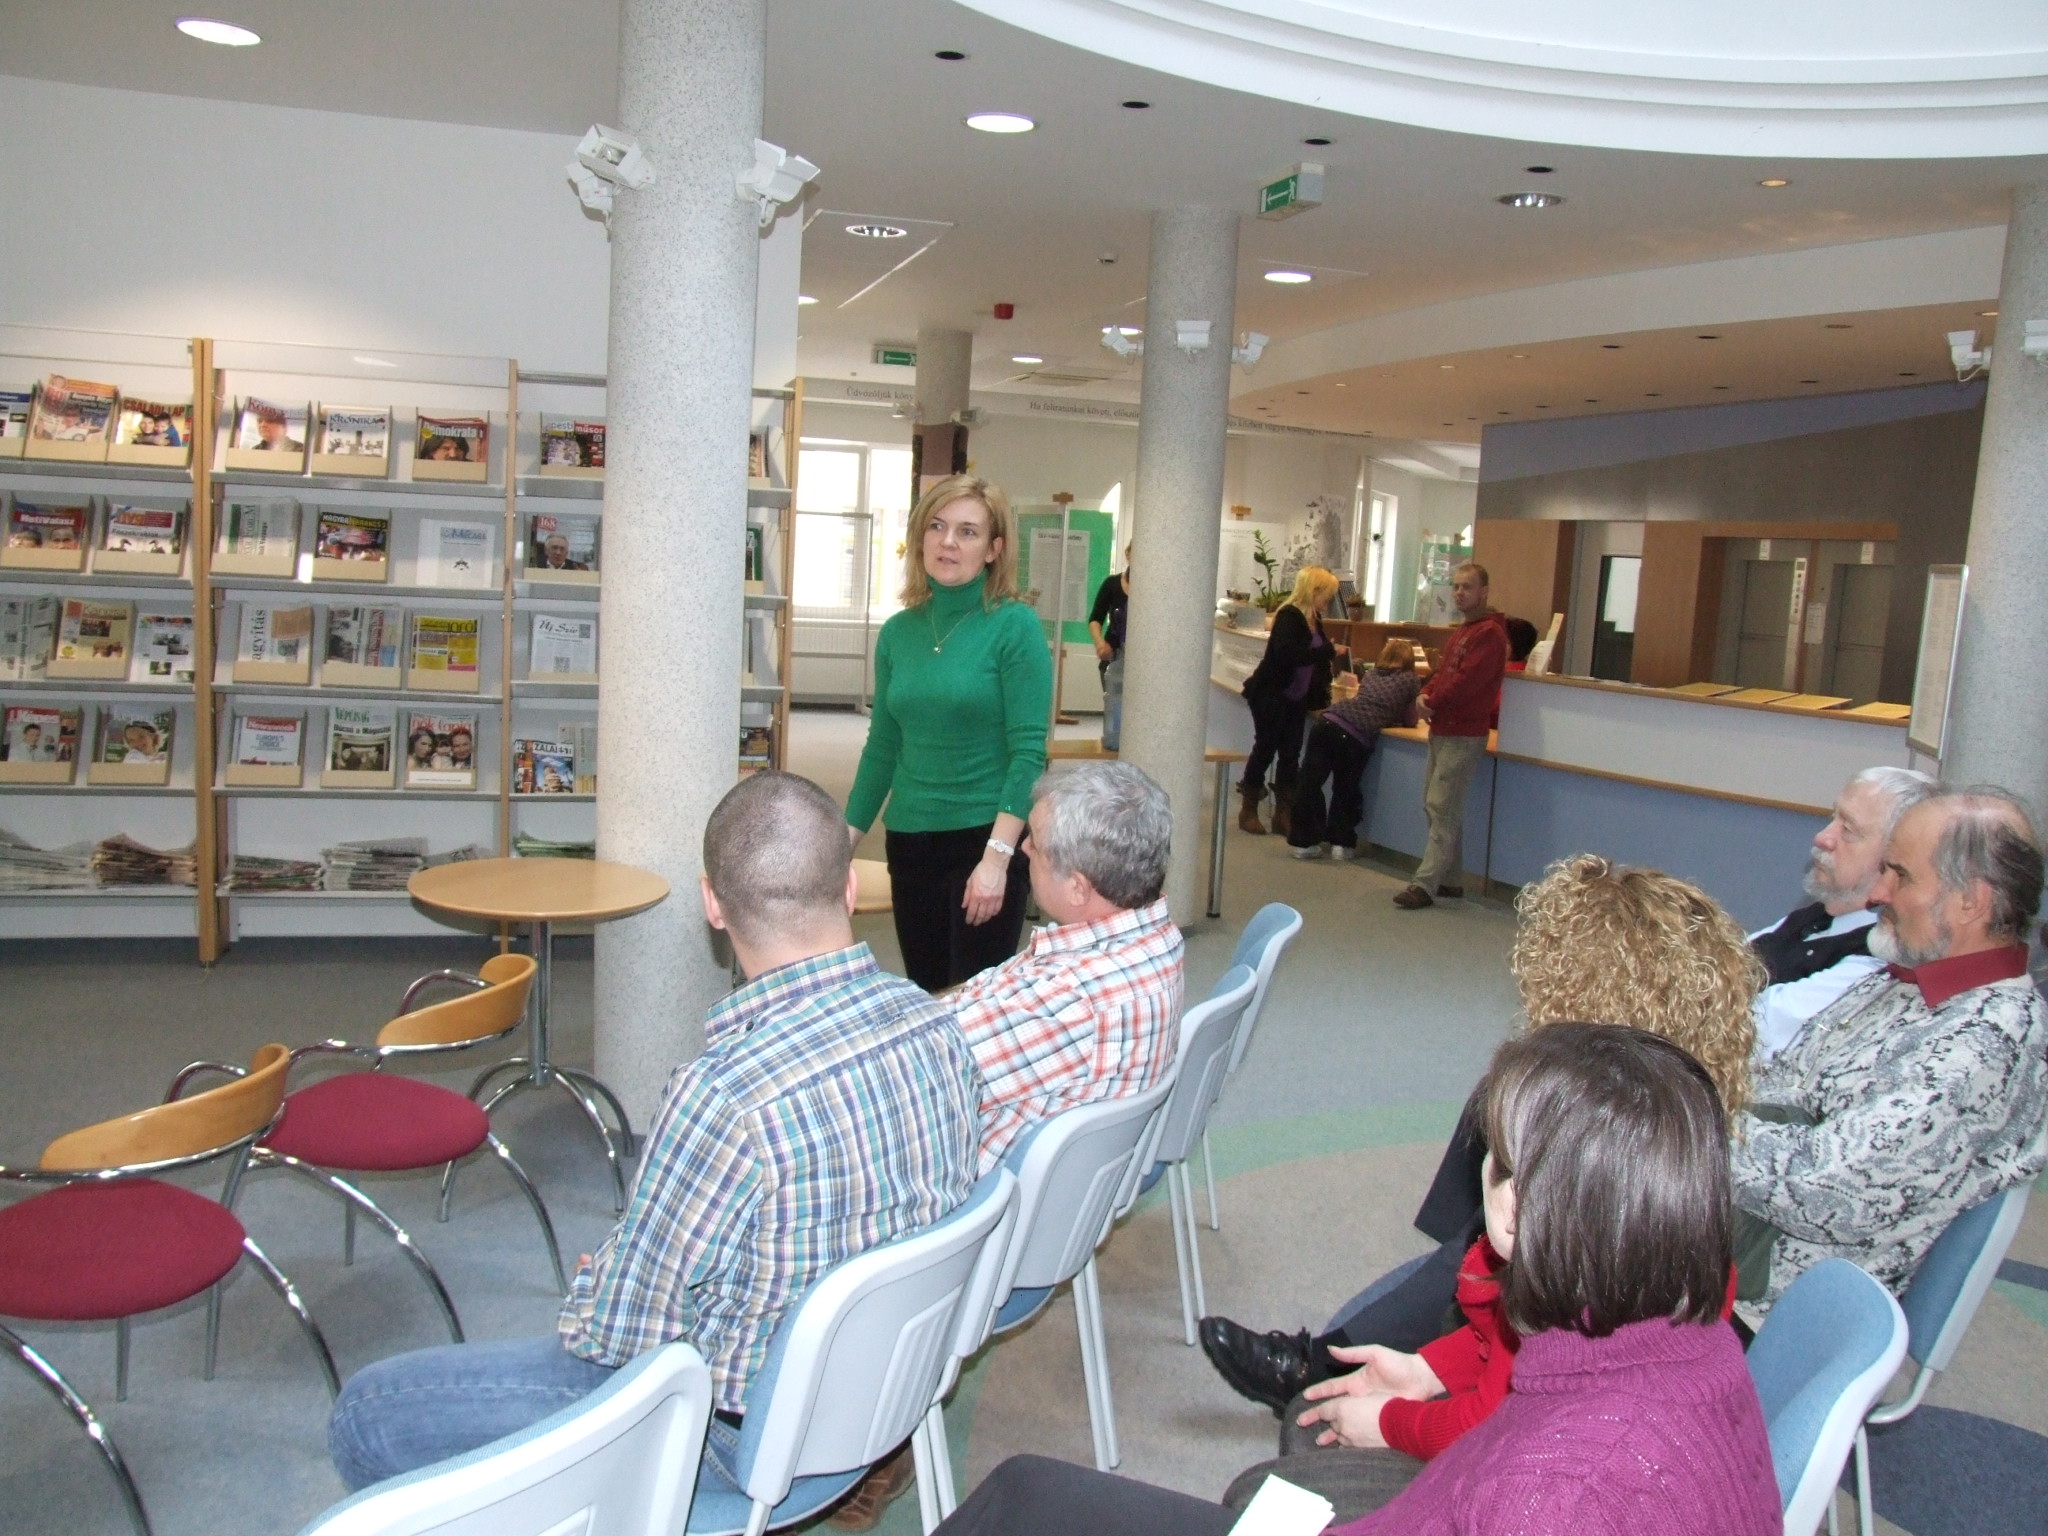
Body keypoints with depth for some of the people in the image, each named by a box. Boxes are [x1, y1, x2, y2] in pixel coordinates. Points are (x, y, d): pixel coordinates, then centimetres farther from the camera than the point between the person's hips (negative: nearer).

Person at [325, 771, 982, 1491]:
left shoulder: (726, 1095, -34)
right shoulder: (938, 1027, -11)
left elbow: (620, 1332, -22)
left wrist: (590, 1285, 3)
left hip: (740, 1440, -8)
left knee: (366, 1416, 3)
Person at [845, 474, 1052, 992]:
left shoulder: (1015, 627, -8)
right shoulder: (898, 632, 6)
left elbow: (1028, 751, -13)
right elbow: (882, 747, 12)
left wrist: (997, 857, -20)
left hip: (987, 839, -5)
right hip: (910, 840, 5)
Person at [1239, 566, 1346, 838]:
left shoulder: (1313, 619, 7)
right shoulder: (1289, 616, -18)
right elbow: (1289, 654, -32)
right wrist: (1328, 651, -30)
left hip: (1296, 699, 8)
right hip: (1271, 696, -8)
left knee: (1290, 754, 7)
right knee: (1265, 750, 1)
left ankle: (1283, 814, 13)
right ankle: (1249, 811, 13)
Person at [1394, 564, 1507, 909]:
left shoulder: (1489, 633, -13)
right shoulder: (1462, 631, 19)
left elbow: (1465, 681, -21)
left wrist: (1432, 702, -11)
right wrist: (1426, 695, -2)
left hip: (1463, 735, -10)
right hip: (1443, 730, 10)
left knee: (1442, 807, -11)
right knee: (1436, 806, 12)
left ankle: (1426, 885, -12)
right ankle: (1451, 880, 20)